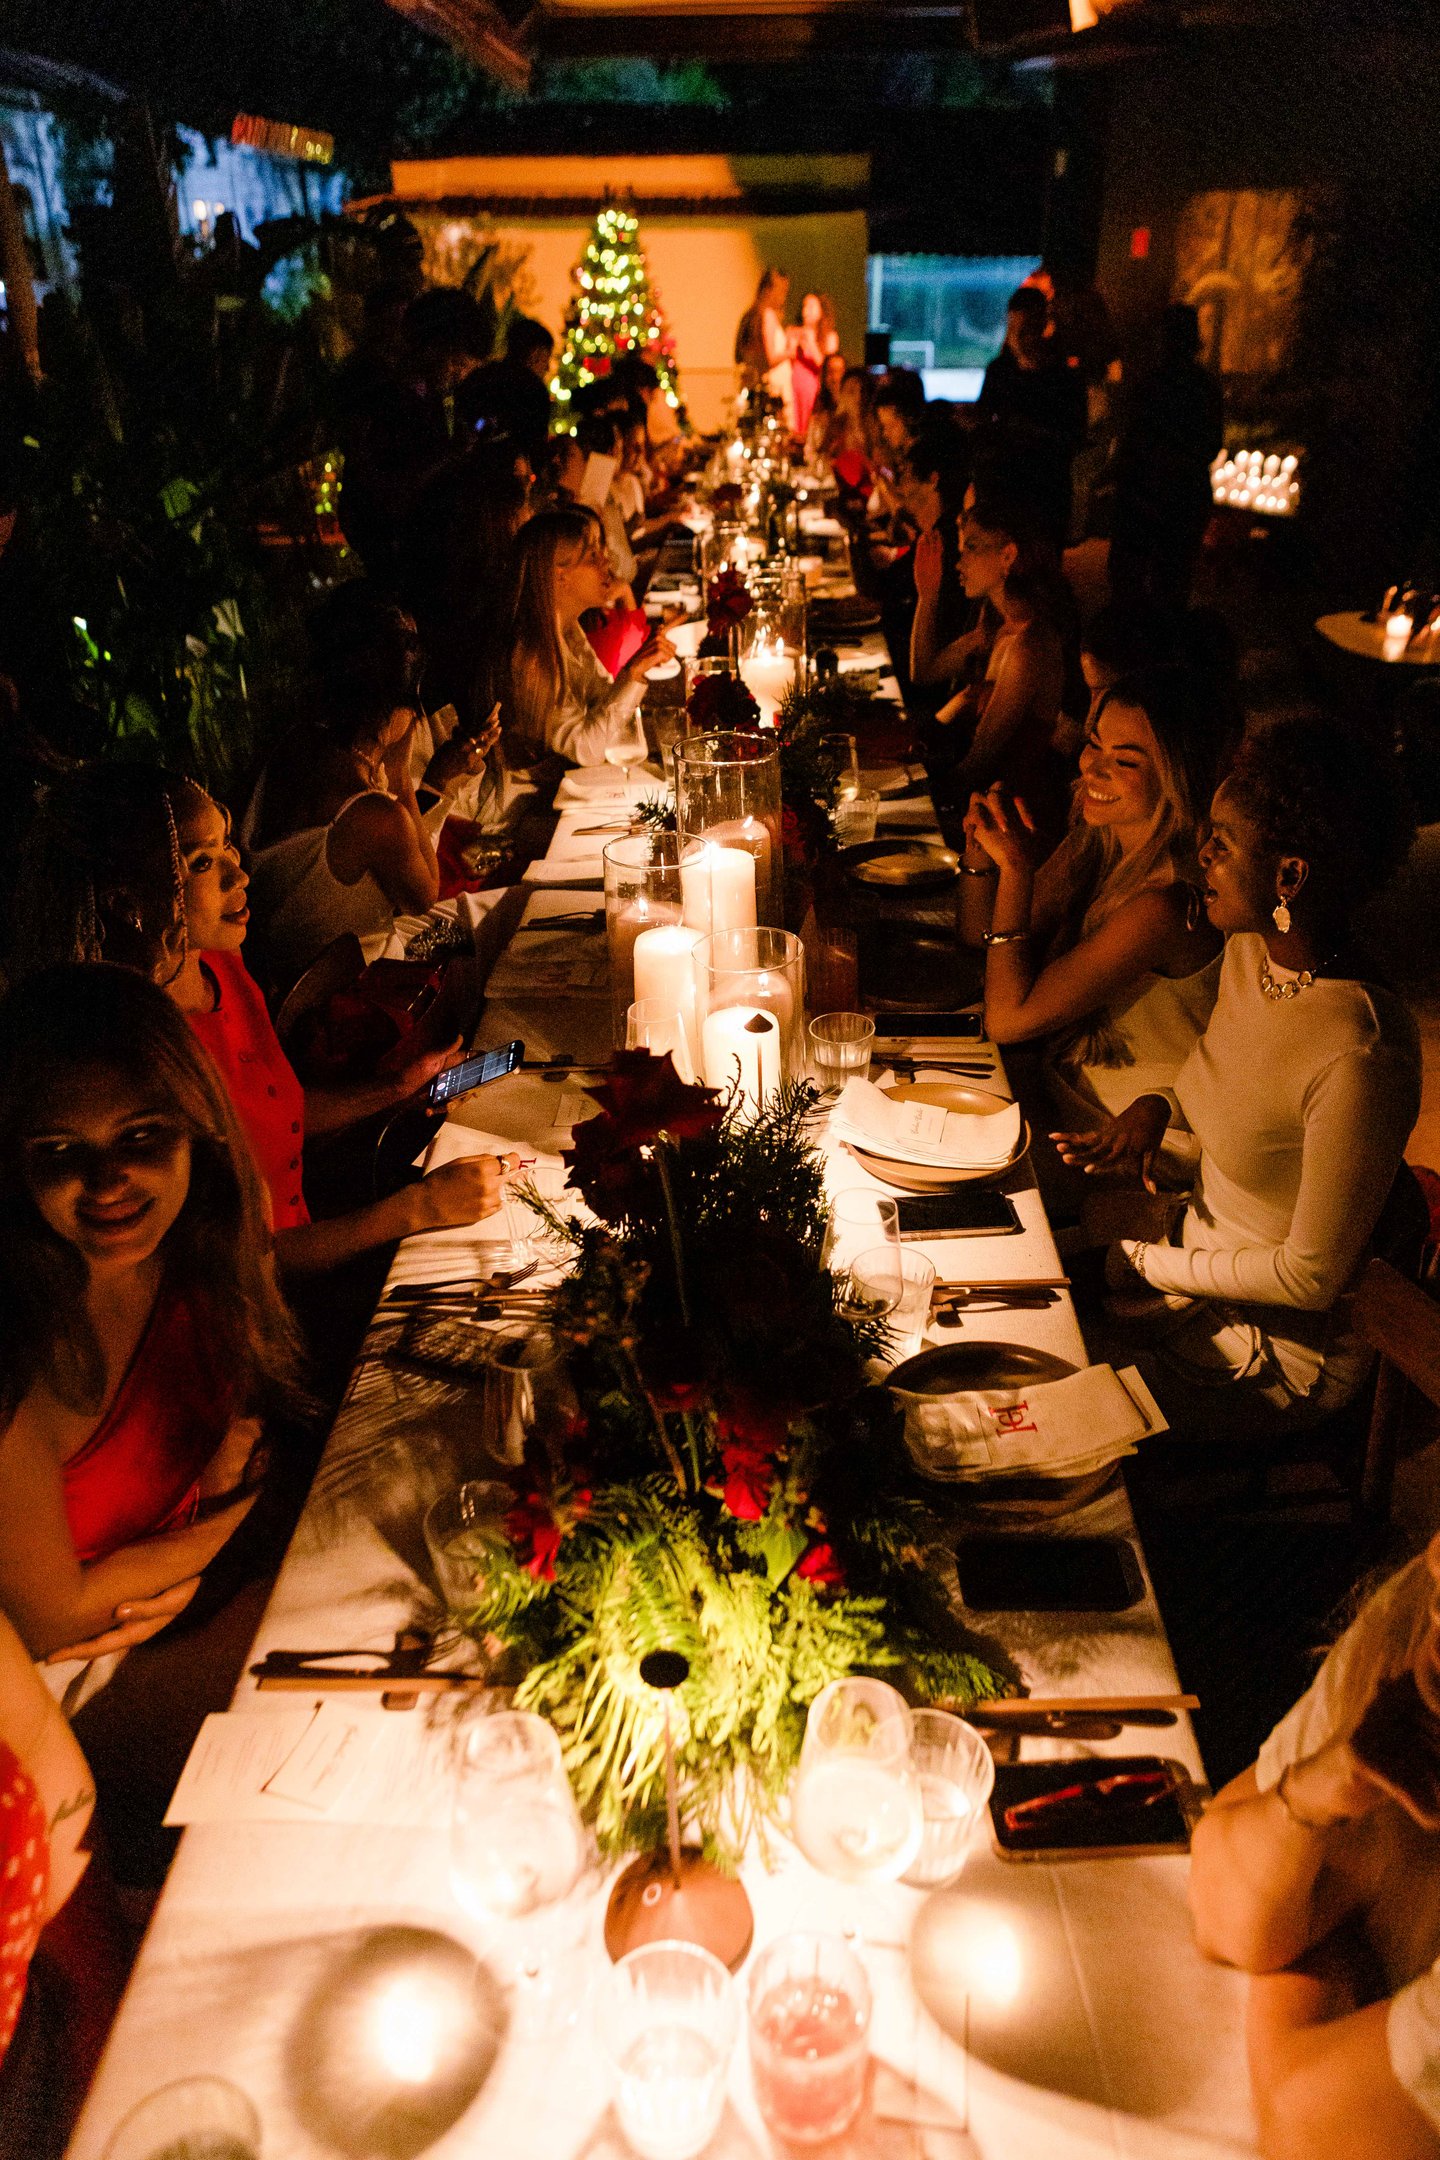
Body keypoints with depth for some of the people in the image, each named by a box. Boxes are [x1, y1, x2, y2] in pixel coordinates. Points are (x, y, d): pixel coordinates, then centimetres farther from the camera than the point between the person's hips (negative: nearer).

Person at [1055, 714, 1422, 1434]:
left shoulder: (1359, 1059, -33)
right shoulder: (1249, 950, -7)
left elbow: (1312, 1279, -25)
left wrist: (1145, 1265, -15)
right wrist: (1157, 1104, -7)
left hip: (1279, 1345, -7)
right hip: (1196, 1237, 7)